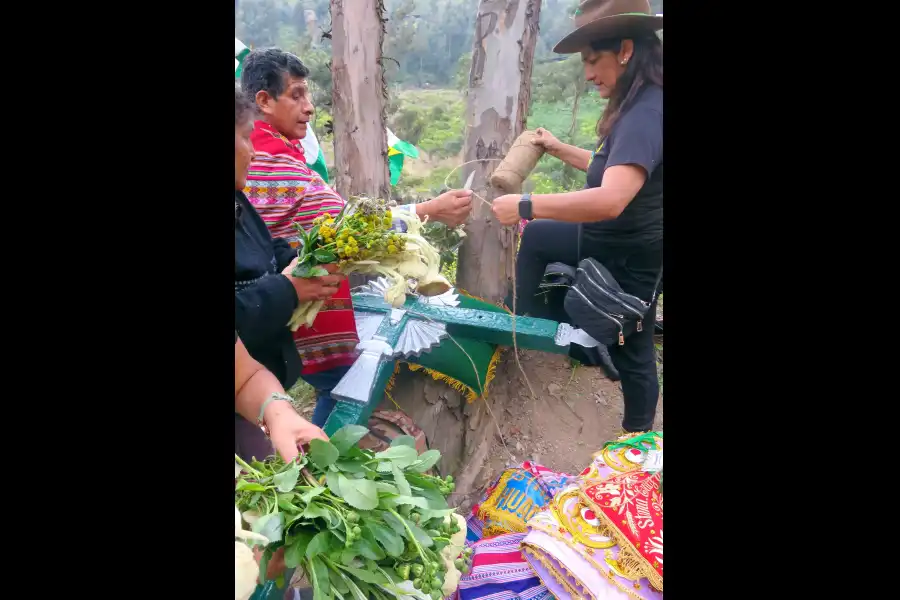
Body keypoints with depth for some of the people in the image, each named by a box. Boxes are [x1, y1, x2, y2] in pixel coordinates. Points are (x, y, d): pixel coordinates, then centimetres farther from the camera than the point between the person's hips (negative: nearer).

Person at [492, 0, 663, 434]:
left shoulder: (646, 114, -30)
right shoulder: (637, 106, 3)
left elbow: (611, 199, -44)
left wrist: (525, 205, -38)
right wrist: (559, 149, 15)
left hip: (628, 257, -10)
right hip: (606, 240, 10)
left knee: (630, 351, 9)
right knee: (534, 237, 21)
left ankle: (639, 437, 34)